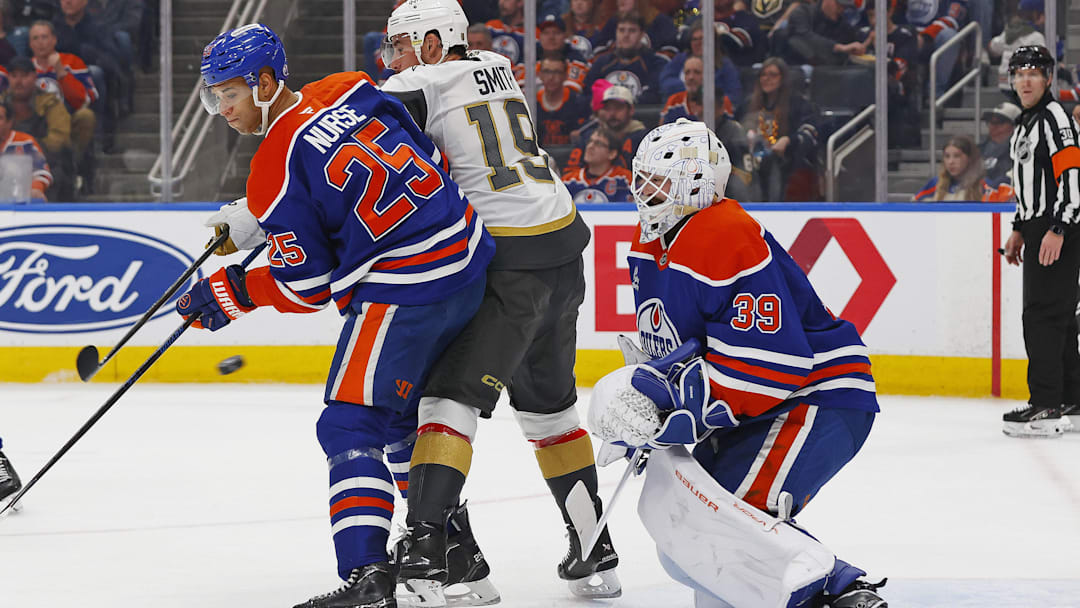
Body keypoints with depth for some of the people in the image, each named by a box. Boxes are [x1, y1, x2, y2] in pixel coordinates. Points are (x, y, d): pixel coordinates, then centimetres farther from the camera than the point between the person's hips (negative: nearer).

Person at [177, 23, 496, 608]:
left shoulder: (273, 171, -12)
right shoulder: (351, 90, 6)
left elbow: (307, 287, -8)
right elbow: (426, 157, 17)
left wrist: (230, 292, 5)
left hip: (402, 291, -9)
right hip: (469, 257, 9)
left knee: (349, 425, -6)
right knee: (405, 410, 24)